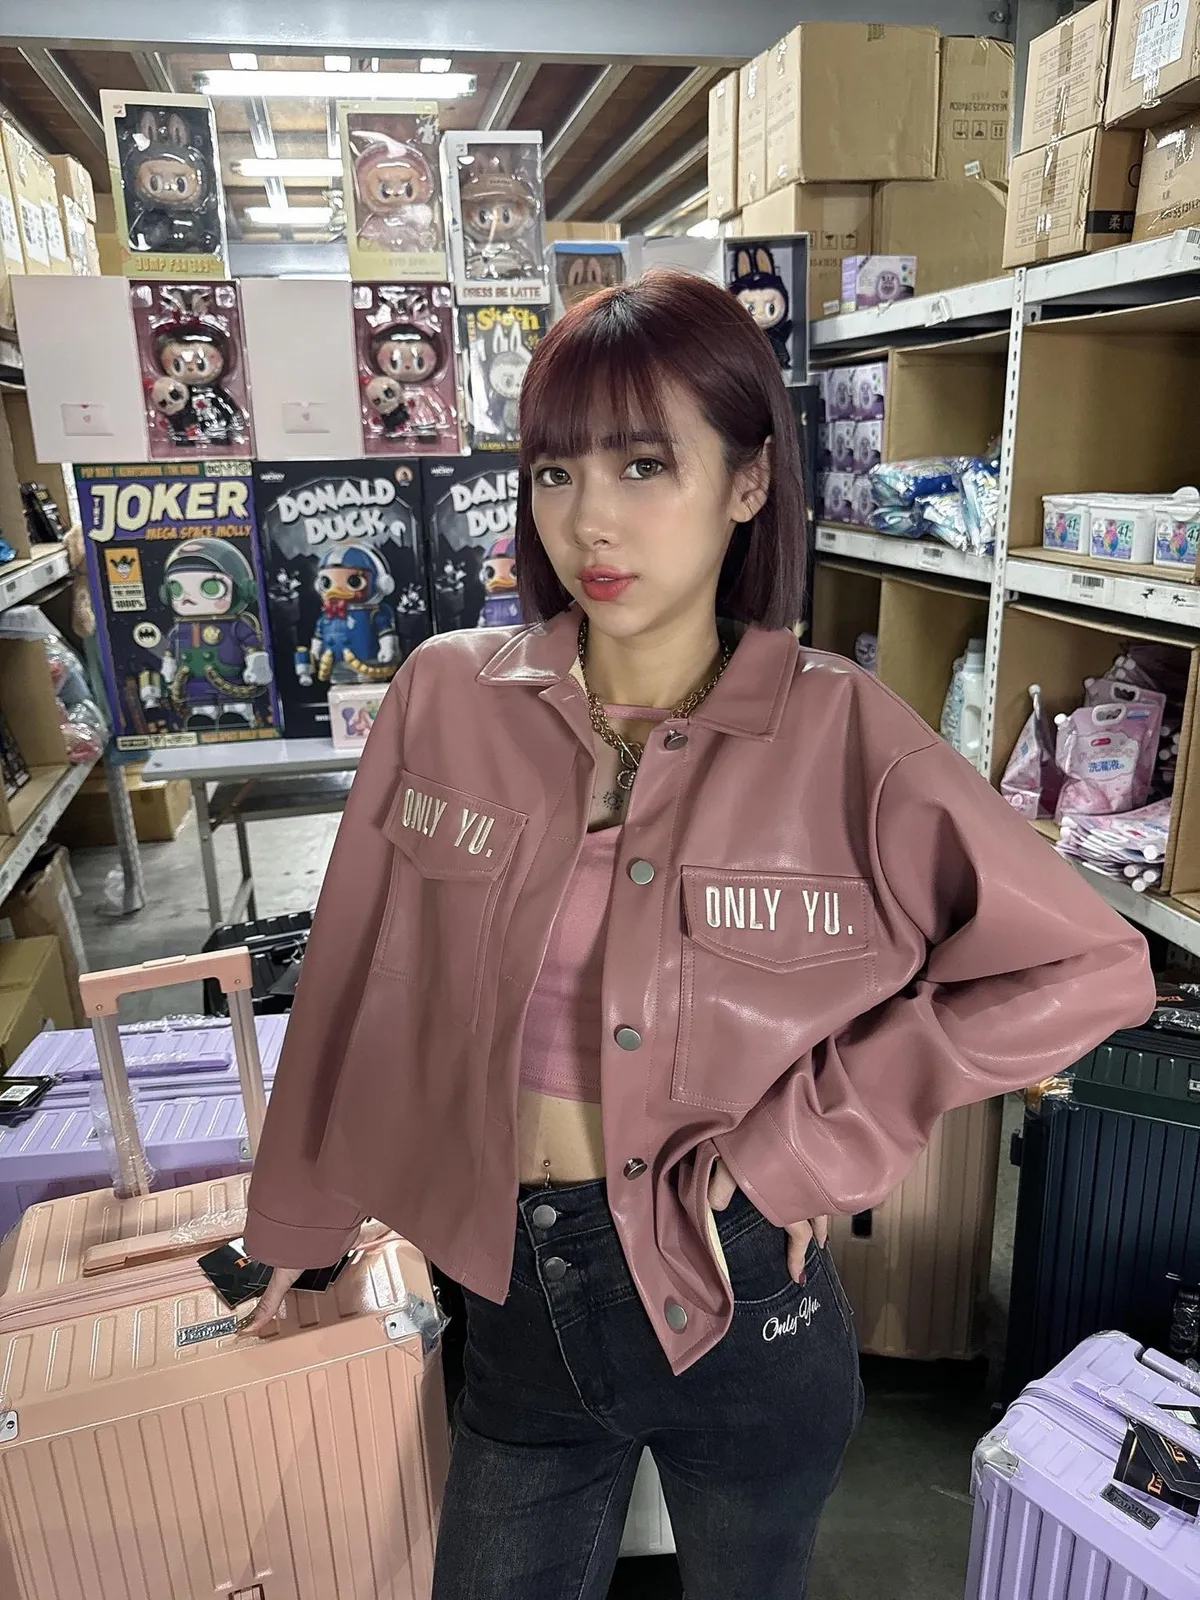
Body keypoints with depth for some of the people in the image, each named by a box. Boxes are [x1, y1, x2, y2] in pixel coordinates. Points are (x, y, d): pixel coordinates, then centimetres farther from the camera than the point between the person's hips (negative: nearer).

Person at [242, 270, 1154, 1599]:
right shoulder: (448, 698, -10)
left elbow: (1090, 970, -14)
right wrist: (295, 1224, 10)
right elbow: (356, 983, -2)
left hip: (740, 1305, -1)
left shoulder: (842, 738, -16)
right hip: (517, 1301, 2)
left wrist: (804, 1143, -17)